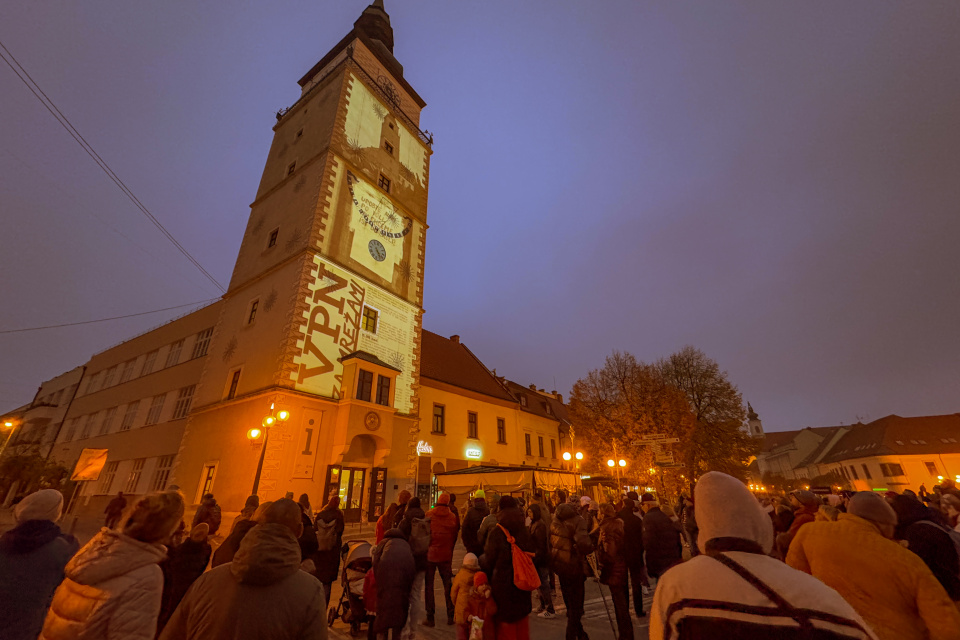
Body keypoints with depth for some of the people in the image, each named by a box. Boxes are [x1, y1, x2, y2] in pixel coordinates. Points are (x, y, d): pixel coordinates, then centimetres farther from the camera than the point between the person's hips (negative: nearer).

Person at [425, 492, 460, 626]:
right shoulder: (453, 517, -4)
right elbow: (455, 536, 2)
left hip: (430, 554, -1)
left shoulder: (429, 515, -8)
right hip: (445, 555, 2)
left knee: (429, 586, 9)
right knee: (448, 585, 14)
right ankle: (450, 616, 18)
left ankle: (430, 618, 12)